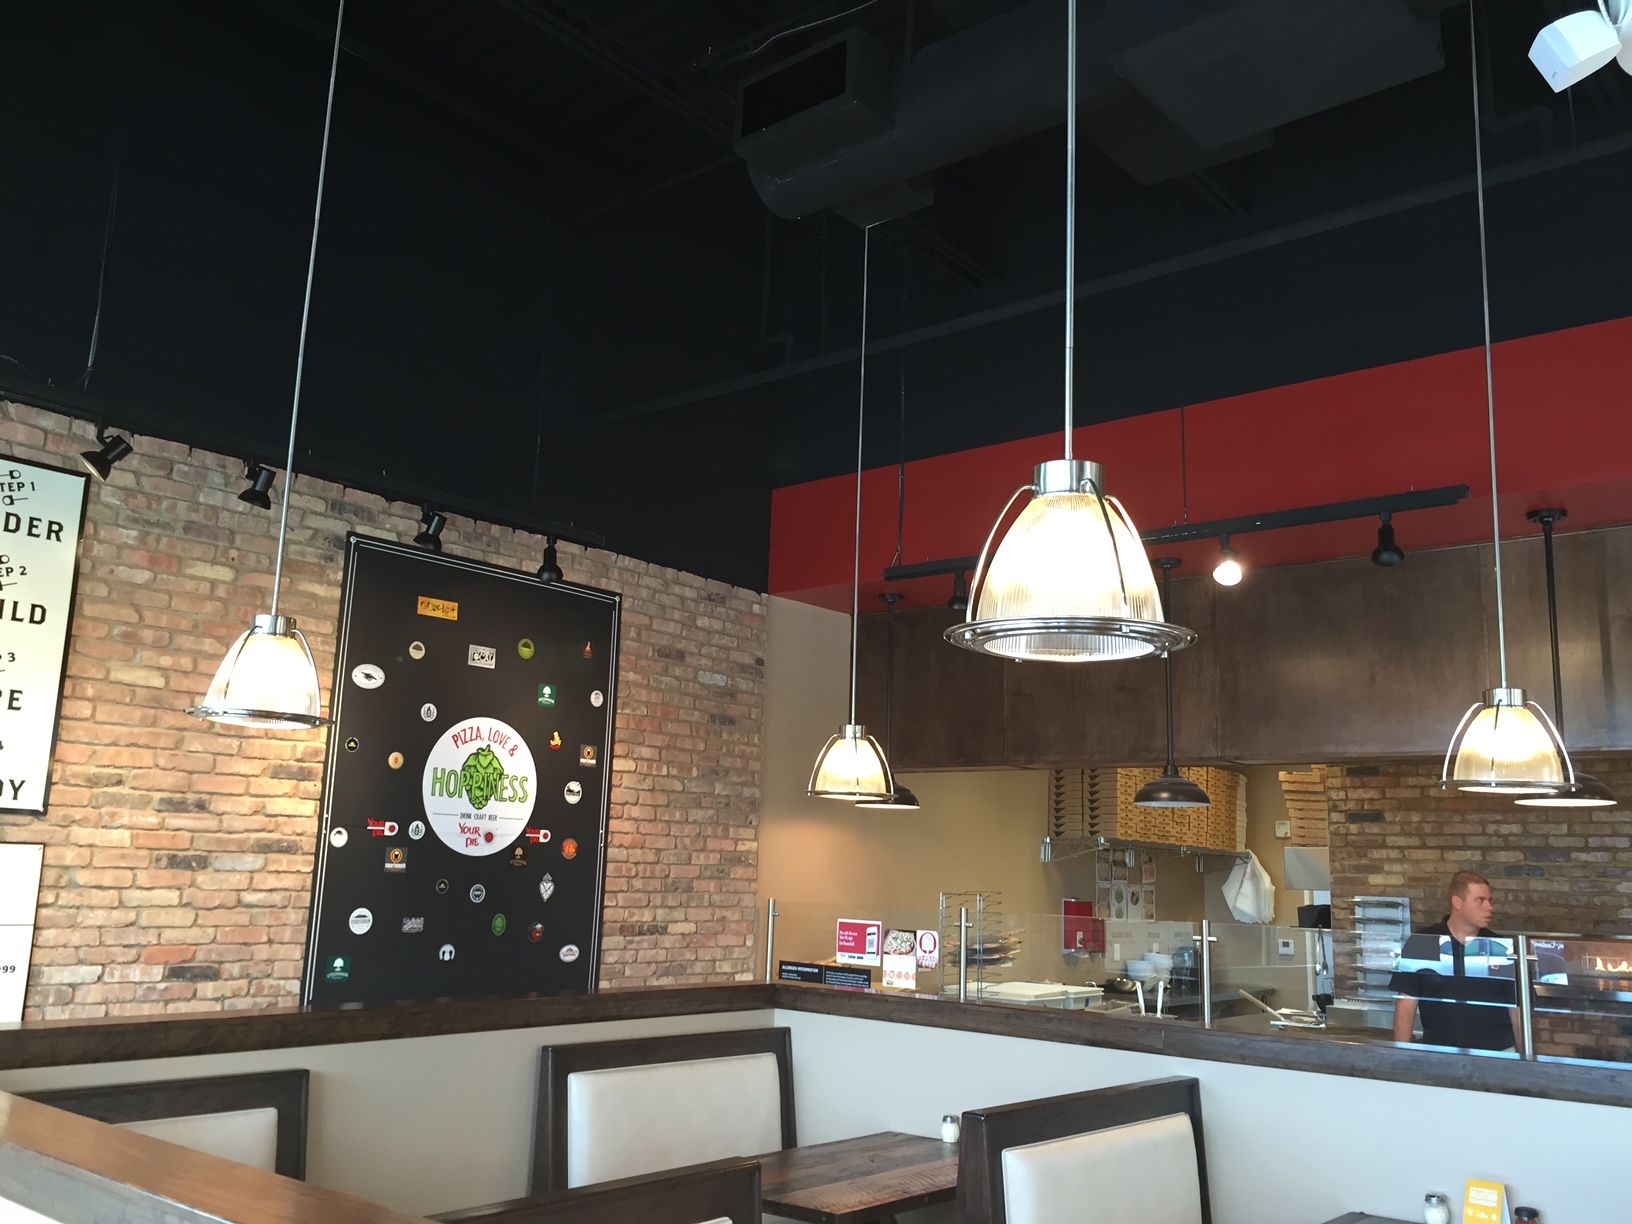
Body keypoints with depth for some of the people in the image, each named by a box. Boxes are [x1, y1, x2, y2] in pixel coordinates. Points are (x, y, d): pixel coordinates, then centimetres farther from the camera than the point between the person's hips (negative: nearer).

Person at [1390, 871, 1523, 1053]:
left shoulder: (1502, 948, 2)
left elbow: (1516, 1007, 7)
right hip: (1439, 1053, -1)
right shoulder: (1420, 944, -4)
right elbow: (1406, 1004, -2)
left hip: (1497, 1053, 1)